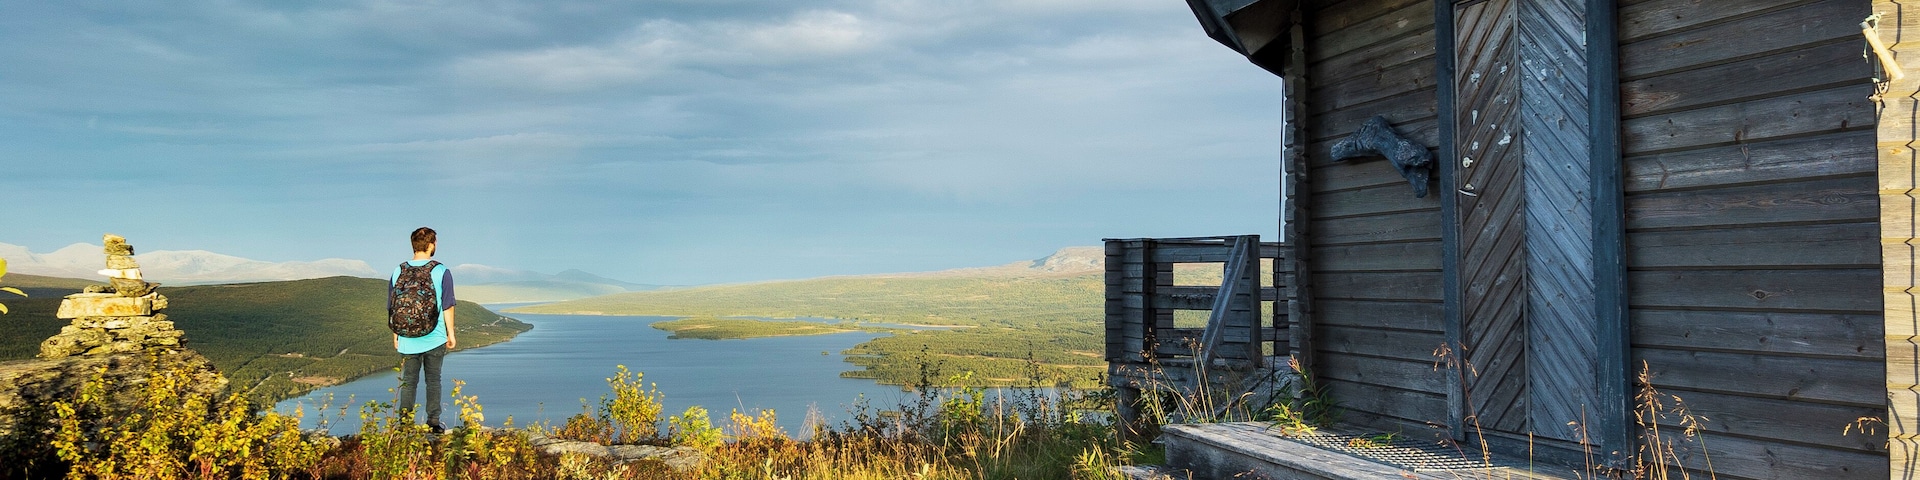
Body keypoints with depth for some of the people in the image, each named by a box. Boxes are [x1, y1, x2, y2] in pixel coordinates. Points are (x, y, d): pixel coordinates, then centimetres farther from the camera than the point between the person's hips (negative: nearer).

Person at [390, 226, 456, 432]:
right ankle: (433, 421, 9)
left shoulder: (398, 272, 1)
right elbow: (448, 306, -5)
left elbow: (392, 308, 6)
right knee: (433, 381, 8)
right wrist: (450, 333, 4)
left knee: (408, 382, 9)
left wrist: (395, 335, 16)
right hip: (434, 338, -2)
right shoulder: (441, 272, -8)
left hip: (407, 340, 2)